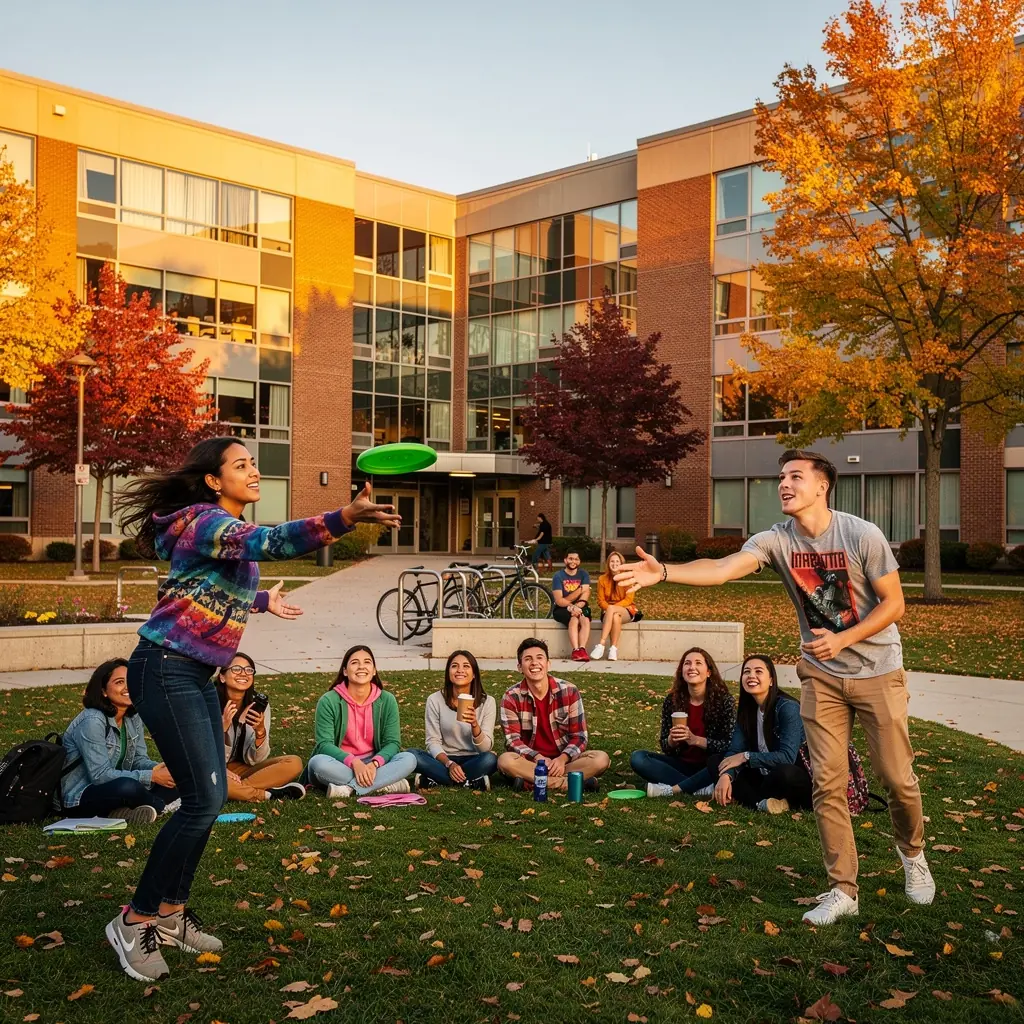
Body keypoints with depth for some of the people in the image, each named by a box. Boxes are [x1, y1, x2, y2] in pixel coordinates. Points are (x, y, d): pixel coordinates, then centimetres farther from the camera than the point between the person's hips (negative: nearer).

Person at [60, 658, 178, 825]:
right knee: (128, 787, -37)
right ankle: (161, 805, -7)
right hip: (80, 799, -8)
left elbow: (139, 759, 5)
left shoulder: (133, 717, 2)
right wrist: (151, 776, -25)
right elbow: (100, 775, -24)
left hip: (115, 789, 8)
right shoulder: (92, 721, -21)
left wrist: (158, 769, -19)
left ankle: (121, 811, -19)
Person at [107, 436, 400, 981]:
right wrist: (346, 517, -50)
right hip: (165, 670, -10)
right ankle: (134, 921, 3)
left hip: (195, 675, 10)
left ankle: (171, 913, 21)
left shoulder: (225, 529, 13)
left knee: (210, 796, 9)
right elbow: (271, 541, -37)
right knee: (203, 799, -11)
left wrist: (262, 601, 43)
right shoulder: (205, 521, -17)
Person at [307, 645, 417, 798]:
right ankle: (386, 784, -30)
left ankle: (350, 788, -29)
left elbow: (392, 742, -4)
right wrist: (354, 762, -31)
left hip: (373, 765, 2)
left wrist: (374, 764, -26)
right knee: (318, 762, -36)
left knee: (409, 759, -23)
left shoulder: (387, 701, -1)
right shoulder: (328, 701, -9)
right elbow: (324, 744, -14)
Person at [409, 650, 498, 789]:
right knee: (411, 755, -28)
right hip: (443, 759, 1)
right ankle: (473, 781, -25)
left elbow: (486, 748, -8)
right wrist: (449, 764, -25)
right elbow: (433, 742, -6)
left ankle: (434, 780, -22)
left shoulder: (487, 702, -4)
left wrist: (474, 725, -28)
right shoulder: (435, 700, -4)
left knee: (489, 759, -33)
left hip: (473, 761, 0)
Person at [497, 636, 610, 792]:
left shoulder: (569, 691, -5)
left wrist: (562, 759, -22)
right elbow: (513, 740, -9)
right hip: (531, 760, -1)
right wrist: (538, 758, -26)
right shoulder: (512, 697, -6)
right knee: (505, 761, -34)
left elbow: (579, 736, -4)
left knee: (601, 759, -25)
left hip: (563, 760, 1)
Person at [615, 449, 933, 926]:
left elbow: (893, 604, -12)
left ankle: (912, 854, 35)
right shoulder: (776, 539, -13)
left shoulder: (862, 536, -19)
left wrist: (842, 639, -24)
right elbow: (721, 568, -29)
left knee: (896, 776, 4)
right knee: (827, 783, 0)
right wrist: (664, 571, -46)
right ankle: (843, 890, 13)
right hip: (821, 675, 2)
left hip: (877, 672, -2)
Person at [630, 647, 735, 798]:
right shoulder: (671, 701, -3)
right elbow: (666, 748, 2)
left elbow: (730, 745, -13)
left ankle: (672, 789, -25)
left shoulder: (724, 700, -10)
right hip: (682, 765, 4)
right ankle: (703, 788, -26)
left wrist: (695, 739, -27)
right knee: (637, 758, -20)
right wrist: (672, 739, -22)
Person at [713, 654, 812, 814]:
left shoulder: (787, 707, -19)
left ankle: (745, 797, -13)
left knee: (784, 772, -40)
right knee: (715, 762, -8)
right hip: (766, 775, 7)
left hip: (795, 779, -7)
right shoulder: (747, 709, 1)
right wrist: (725, 775, -26)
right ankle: (761, 802, -25)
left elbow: (787, 757, -26)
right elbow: (735, 751, -5)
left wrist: (746, 757, -20)